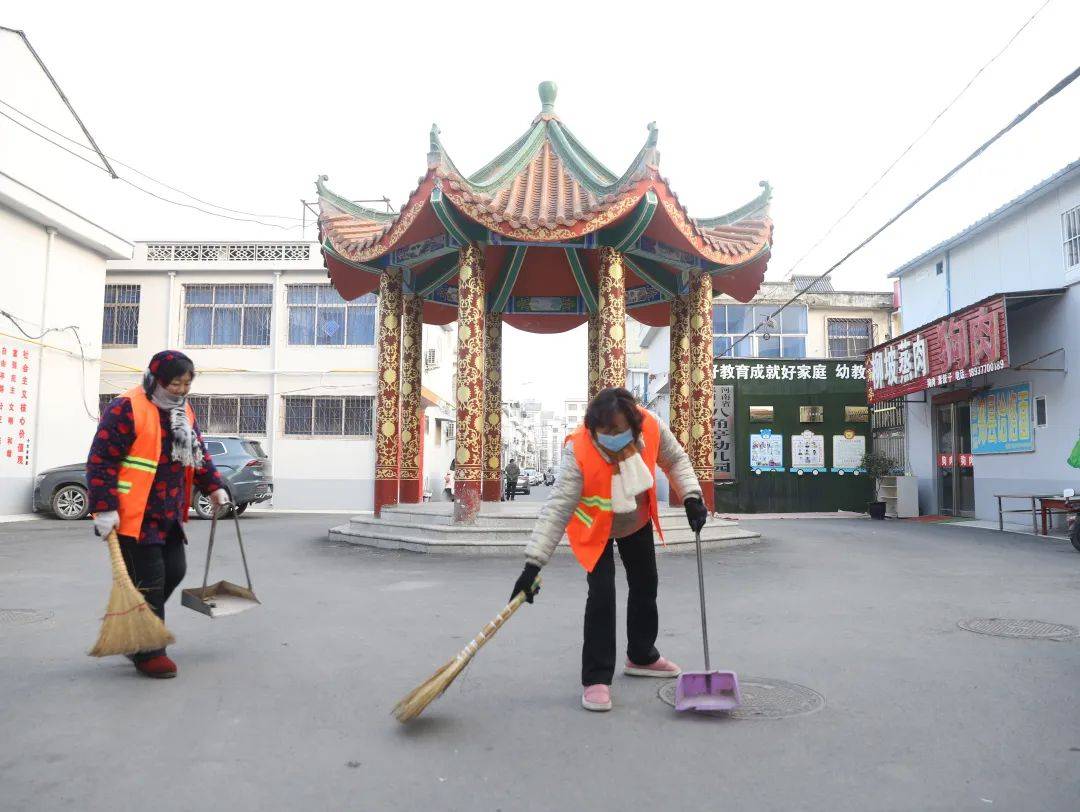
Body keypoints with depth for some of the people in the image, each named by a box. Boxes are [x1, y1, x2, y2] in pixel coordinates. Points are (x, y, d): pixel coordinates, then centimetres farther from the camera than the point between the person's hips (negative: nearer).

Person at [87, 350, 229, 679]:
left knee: (174, 571, 13)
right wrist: (104, 508, -21)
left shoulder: (184, 413, 11)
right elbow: (101, 461, -17)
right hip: (134, 515, -8)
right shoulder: (126, 409, -15)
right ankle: (147, 653, 9)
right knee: (148, 581, -4)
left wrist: (214, 487, 9)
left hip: (169, 515, 8)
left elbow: (199, 454, 20)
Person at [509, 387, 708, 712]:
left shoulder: (651, 426, -30)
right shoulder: (578, 451, -39)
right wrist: (533, 564, -45)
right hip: (595, 528, -5)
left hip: (637, 521, 5)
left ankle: (641, 656, 40)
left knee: (645, 586, 17)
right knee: (602, 593, -18)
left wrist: (691, 497, -20)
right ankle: (596, 679, -3)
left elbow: (675, 459, -8)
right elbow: (556, 508, -41)